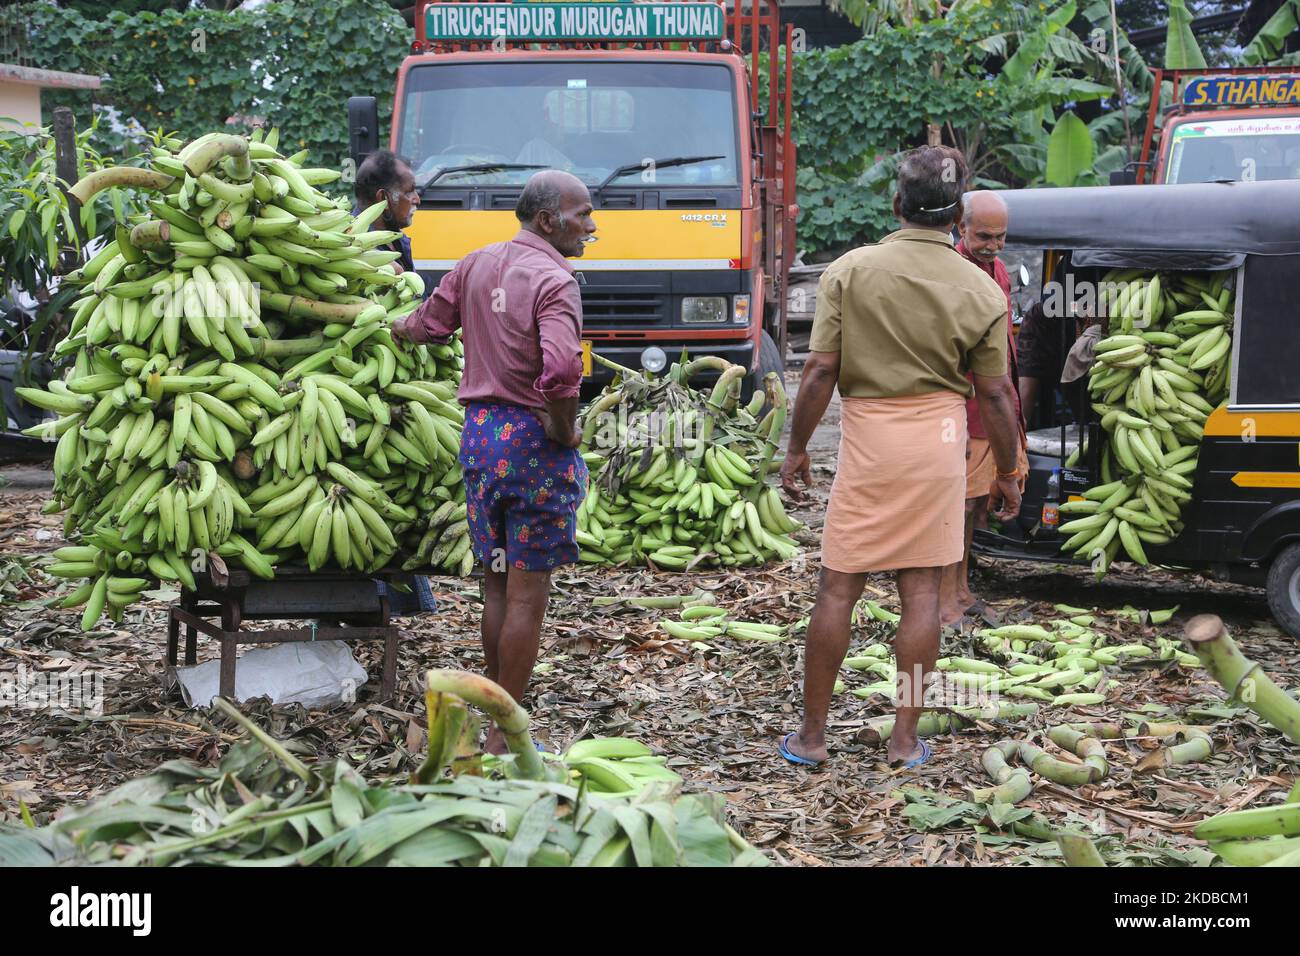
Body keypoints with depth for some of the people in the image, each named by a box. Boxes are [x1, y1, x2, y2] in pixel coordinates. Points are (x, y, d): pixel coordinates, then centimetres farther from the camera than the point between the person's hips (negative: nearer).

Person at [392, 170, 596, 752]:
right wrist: (563, 432, -15)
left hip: (479, 430, 7)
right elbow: (561, 370, -31)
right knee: (526, 593, 0)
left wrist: (398, 327, 42)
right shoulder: (554, 280, -16)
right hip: (534, 440, -7)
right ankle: (505, 736, 3)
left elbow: (426, 326, 19)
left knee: (496, 583, 17)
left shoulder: (476, 265, 7)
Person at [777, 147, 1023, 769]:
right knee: (921, 589, 7)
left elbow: (820, 371, -8)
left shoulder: (850, 270, -7)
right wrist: (1007, 472, 12)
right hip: (939, 441, 1)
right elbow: (995, 394, 1)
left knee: (838, 587, 6)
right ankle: (905, 739, 11)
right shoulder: (980, 290, -2)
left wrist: (797, 448, 2)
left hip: (867, 437, -1)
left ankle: (811, 734, 13)